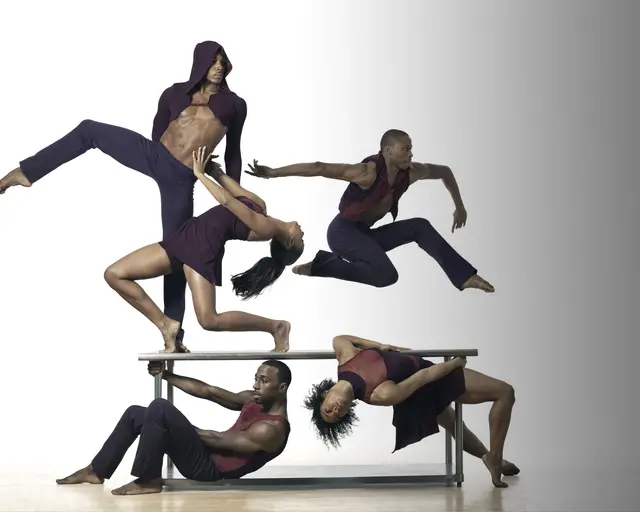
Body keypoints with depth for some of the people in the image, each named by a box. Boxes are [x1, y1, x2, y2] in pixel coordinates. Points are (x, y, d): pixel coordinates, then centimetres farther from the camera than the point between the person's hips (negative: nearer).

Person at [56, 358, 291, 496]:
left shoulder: (272, 429, -19)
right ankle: (96, 471, 16)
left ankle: (148, 481, -16)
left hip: (209, 466, -10)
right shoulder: (254, 401, 8)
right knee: (135, 413, 10)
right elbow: (208, 391, 9)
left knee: (159, 408, -26)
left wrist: (183, 430, -3)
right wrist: (165, 374, 6)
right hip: (207, 451, 10)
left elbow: (219, 439, -16)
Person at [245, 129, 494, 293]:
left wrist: (459, 207, 22)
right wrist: (273, 173, -32)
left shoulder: (410, 172, -2)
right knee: (386, 275, -27)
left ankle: (465, 277, -3)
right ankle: (322, 265, -14)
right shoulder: (368, 172, -24)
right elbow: (319, 168, -28)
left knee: (420, 227, -3)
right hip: (343, 231, -8)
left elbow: (444, 171, 18)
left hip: (365, 233, 8)